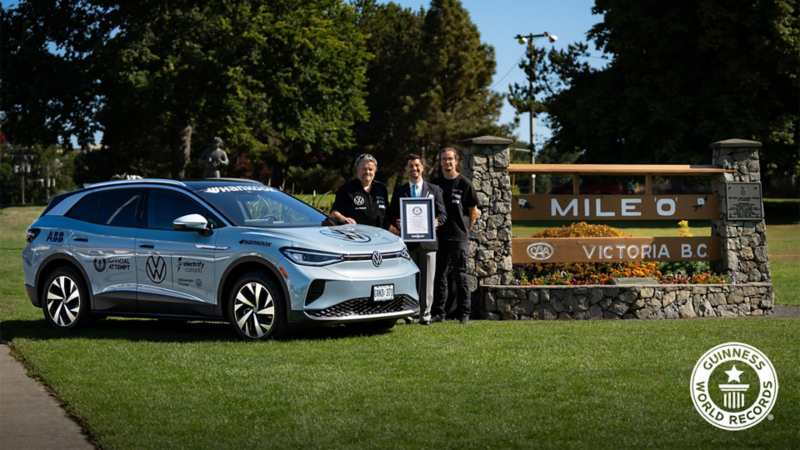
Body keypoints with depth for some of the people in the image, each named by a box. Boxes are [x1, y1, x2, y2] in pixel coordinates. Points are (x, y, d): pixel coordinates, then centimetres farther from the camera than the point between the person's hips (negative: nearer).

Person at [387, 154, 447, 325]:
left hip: (428, 240, 0)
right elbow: (391, 215, 10)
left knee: (427, 280, -1)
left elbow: (442, 214, 9)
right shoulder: (399, 191, 12)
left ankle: (425, 314, 4)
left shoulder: (434, 190, 11)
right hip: (407, 240, 0)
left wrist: (436, 222, -13)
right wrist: (397, 223, -13)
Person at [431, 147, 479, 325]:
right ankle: (439, 312, 10)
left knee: (460, 276, -2)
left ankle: (464, 313, 3)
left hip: (459, 238, -3)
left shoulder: (464, 183, 1)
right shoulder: (435, 183, 10)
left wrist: (464, 230, 5)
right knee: (439, 275, 5)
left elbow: (473, 212, 5)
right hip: (439, 237, 3)